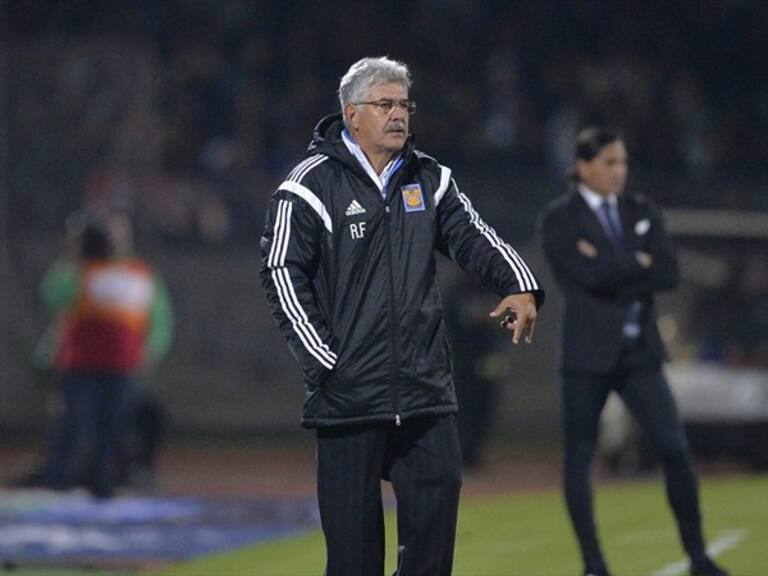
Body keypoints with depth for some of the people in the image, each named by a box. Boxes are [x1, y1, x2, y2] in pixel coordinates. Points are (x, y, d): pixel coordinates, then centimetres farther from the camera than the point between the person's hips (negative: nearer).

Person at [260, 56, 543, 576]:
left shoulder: (429, 180, 12)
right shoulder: (312, 186, -4)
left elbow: (473, 237, 7)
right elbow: (282, 275, -6)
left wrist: (519, 286, -13)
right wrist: (323, 360, -11)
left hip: (425, 387, 4)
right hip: (347, 391, -4)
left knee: (439, 495, -1)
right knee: (353, 531, 0)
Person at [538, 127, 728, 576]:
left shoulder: (642, 212, 10)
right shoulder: (560, 218, -3)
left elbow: (669, 273, -3)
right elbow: (590, 274, -18)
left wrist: (614, 273, -12)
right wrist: (639, 262, -6)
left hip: (639, 349, 3)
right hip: (588, 352, -3)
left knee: (676, 448, -5)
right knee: (580, 458, 1)